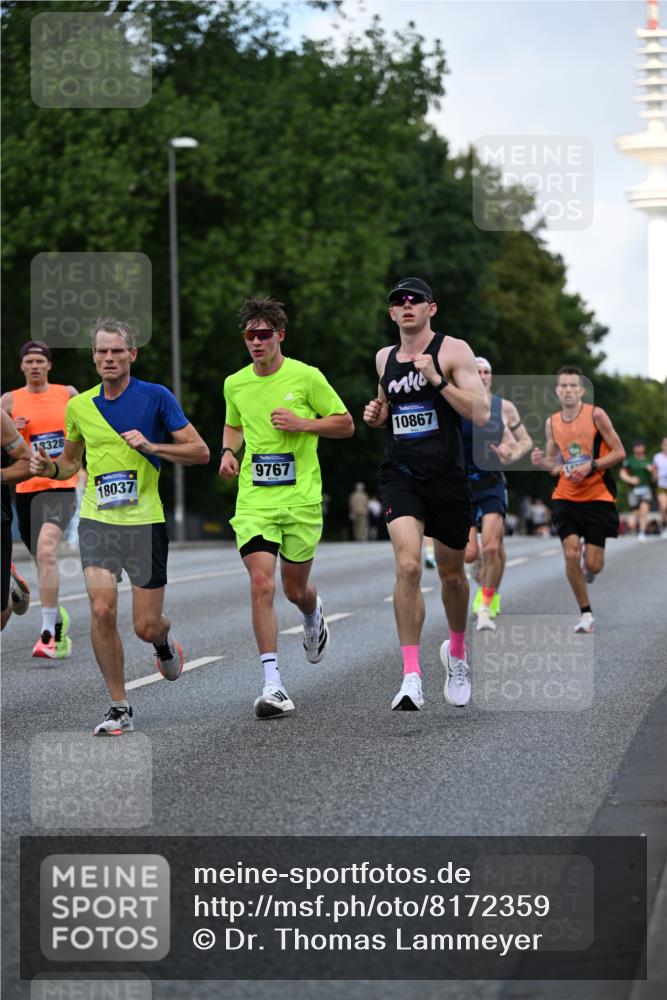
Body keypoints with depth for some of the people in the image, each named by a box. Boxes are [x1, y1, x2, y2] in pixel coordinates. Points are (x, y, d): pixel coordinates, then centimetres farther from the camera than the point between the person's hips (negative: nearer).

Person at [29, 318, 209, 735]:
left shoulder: (156, 397, -5)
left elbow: (200, 452, -5)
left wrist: (151, 446, -19)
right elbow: (71, 461, 22)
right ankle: (120, 708, -4)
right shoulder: (79, 406, 7)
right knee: (102, 609, -16)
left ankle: (164, 638, 40)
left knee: (146, 626, 0)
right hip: (97, 520, 2)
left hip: (145, 521, -2)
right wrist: (50, 468, -1)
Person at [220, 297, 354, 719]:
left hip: (301, 498, -2)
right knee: (261, 583, -15)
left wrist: (303, 423, -13)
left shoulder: (306, 377, -4)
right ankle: (273, 684, -14)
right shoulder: (235, 384, 7)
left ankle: (314, 615, 49)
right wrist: (229, 451, 5)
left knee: (295, 589, 8)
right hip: (254, 498, 2)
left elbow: (346, 424, 2)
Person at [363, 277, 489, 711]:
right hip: (400, 475, 2)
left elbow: (481, 414, -12)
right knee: (408, 565, -19)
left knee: (452, 573, 13)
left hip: (447, 476, -2)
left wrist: (436, 379, -20)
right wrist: (376, 414, 8)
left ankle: (457, 652, 42)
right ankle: (412, 677, -19)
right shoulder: (384, 358, 12)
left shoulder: (453, 350, -4)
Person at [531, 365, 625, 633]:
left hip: (597, 496, -3)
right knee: (571, 555, -12)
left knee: (592, 564, -5)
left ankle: (589, 570, 35)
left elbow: (619, 452, -6)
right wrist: (541, 461, -7)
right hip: (566, 497, 3)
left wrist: (591, 466, -19)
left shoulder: (596, 415, -9)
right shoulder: (552, 423, 4)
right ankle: (586, 614, 3)